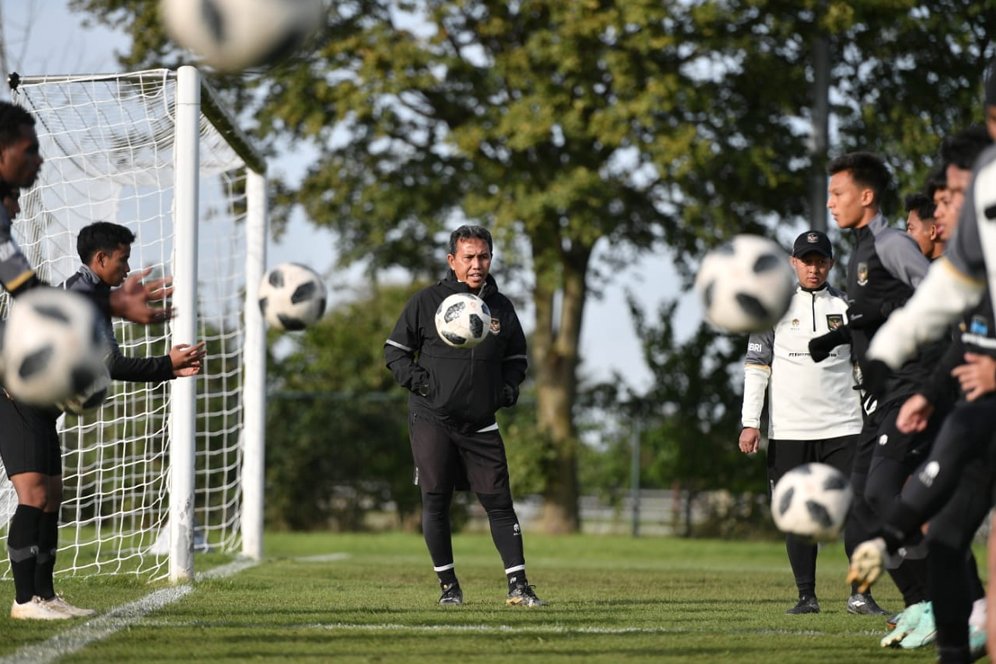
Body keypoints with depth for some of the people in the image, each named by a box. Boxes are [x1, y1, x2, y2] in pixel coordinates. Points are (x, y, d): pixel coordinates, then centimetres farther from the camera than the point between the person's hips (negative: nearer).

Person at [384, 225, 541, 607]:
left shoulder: (501, 308, 9)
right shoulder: (426, 302, -1)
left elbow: (516, 358, 22)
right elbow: (395, 350, 5)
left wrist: (509, 389, 3)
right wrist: (418, 381, -11)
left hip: (481, 425, 2)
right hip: (431, 421, -2)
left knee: (498, 501, -4)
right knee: (435, 503, -2)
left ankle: (518, 585, -3)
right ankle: (448, 586, 9)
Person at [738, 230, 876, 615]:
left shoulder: (845, 306, 9)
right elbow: (757, 364, 3)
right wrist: (750, 422, -4)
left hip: (841, 427, 1)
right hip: (788, 431, -1)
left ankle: (861, 594, -2)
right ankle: (806, 596, 6)